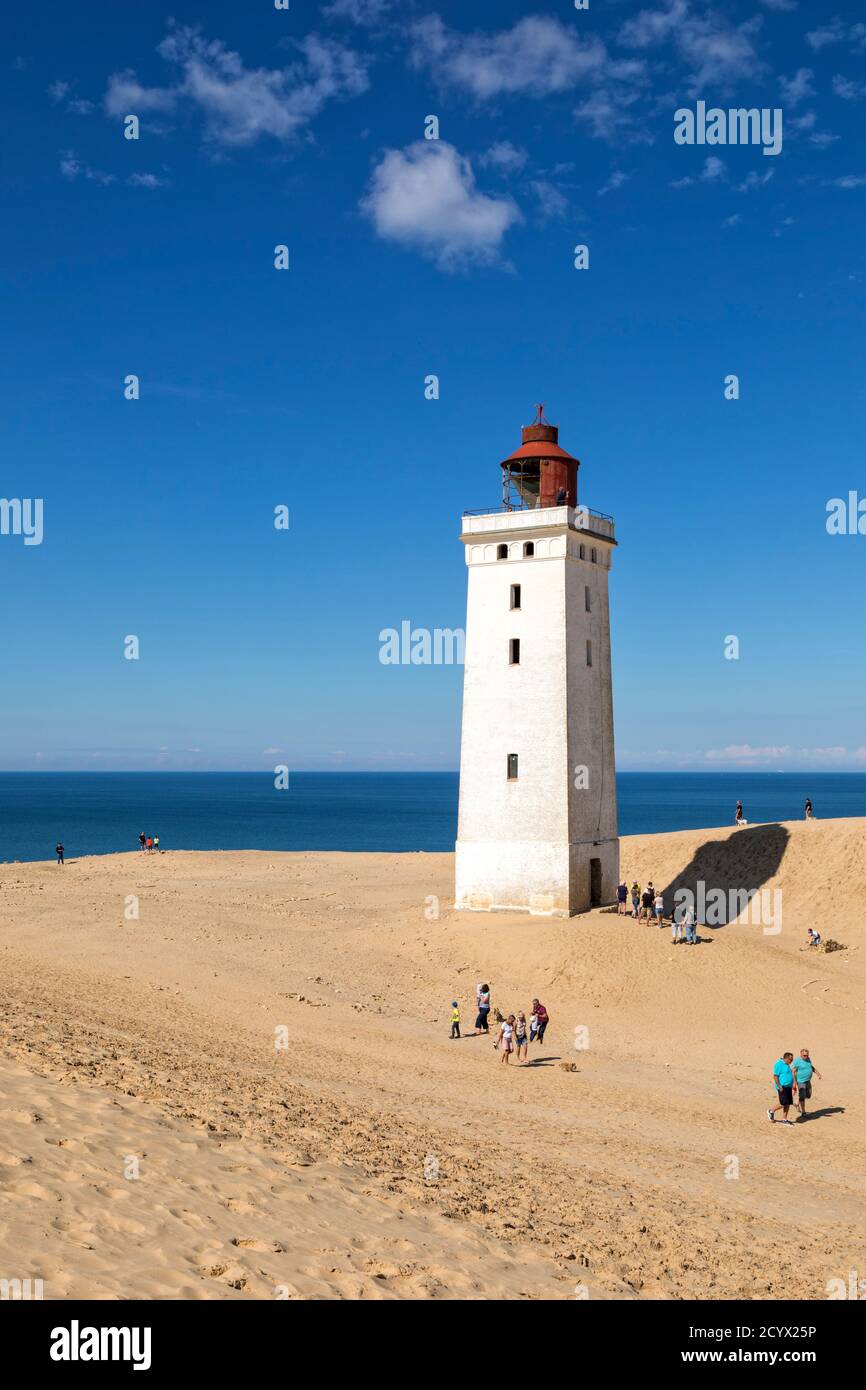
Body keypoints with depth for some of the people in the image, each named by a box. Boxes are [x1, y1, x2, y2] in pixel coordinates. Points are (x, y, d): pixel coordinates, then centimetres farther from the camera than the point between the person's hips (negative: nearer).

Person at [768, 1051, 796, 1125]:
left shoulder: (787, 1065, 14)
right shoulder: (779, 1064, -15)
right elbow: (775, 1076, -17)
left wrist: (792, 1086, 23)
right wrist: (779, 1086, -20)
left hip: (788, 1087, 9)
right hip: (782, 1087, -9)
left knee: (788, 1104, 7)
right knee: (783, 1104, -9)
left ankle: (784, 1119, 16)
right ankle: (771, 1111, 12)